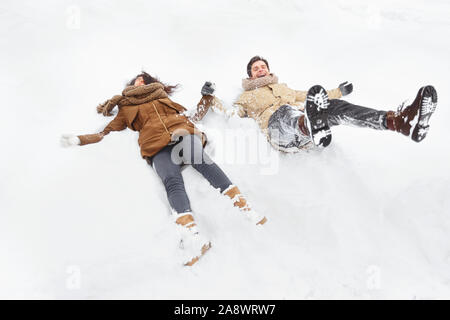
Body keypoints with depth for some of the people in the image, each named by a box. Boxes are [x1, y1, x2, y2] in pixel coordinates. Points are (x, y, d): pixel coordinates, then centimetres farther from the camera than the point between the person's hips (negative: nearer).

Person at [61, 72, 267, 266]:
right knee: (172, 181, -32)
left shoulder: (163, 98, 37)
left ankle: (246, 209, -43)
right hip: (157, 147, -1)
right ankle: (193, 239, -53)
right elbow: (106, 133, 28)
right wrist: (78, 139, 17)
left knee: (204, 163, -31)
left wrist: (205, 98, 21)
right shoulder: (126, 108, 34)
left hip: (183, 133, 2)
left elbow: (190, 116, 33)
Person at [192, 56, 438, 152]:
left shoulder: (284, 88, 44)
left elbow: (305, 97, 43)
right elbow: (230, 116, 22)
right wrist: (210, 99, 11)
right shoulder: (247, 97, 34)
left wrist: (338, 92, 39)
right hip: (279, 130, -3)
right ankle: (310, 127, -78)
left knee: (335, 108, -27)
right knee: (286, 110, -39)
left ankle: (403, 121, -51)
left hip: (305, 132, 4)